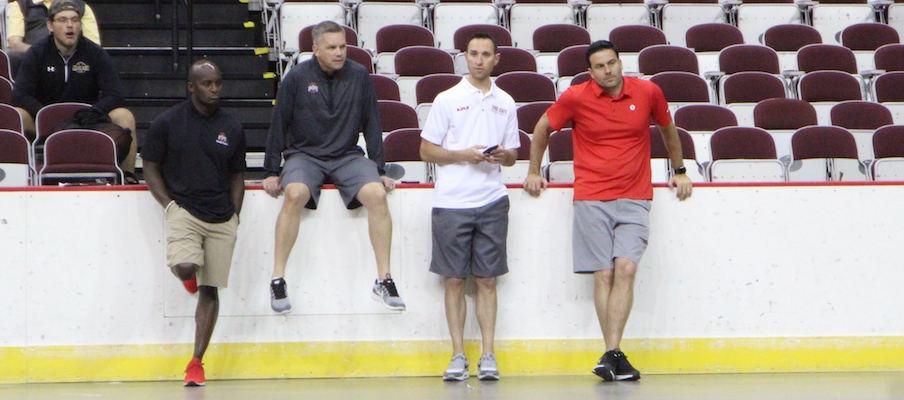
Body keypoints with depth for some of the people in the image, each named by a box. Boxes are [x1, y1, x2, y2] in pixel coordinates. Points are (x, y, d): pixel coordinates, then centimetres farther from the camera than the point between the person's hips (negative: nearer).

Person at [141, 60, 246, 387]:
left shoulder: (232, 128, 10)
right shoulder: (167, 123, 1)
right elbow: (150, 169, 5)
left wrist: (234, 215, 5)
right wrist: (169, 204, -7)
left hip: (221, 217, 3)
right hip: (183, 209, -3)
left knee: (210, 289, 1)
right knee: (186, 268, -28)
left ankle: (197, 362, 8)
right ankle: (187, 277, 13)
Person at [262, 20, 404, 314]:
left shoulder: (359, 76, 1)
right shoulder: (297, 77, -4)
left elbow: (371, 125, 8)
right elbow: (279, 125, 3)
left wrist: (380, 171, 7)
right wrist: (272, 172, 2)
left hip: (348, 156, 2)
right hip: (304, 155, -2)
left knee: (377, 194, -26)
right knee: (295, 194, -34)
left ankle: (384, 279, -18)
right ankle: (277, 279, -27)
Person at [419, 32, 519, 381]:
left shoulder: (505, 103, 12)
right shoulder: (447, 100, 2)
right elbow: (426, 150, 1)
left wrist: (503, 156, -6)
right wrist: (464, 155, -13)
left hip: (492, 202, 2)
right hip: (452, 203, -2)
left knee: (487, 280, 2)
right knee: (455, 280, 1)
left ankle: (488, 355, 4)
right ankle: (458, 356, 6)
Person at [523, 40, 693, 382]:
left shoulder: (648, 92, 3)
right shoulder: (576, 97, -1)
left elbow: (667, 128, 22)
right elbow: (543, 127, 15)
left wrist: (679, 171, 28)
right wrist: (533, 171, 17)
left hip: (634, 198, 0)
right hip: (591, 198, 0)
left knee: (625, 269, -15)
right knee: (603, 274, -4)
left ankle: (611, 354, -20)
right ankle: (614, 357, 0)